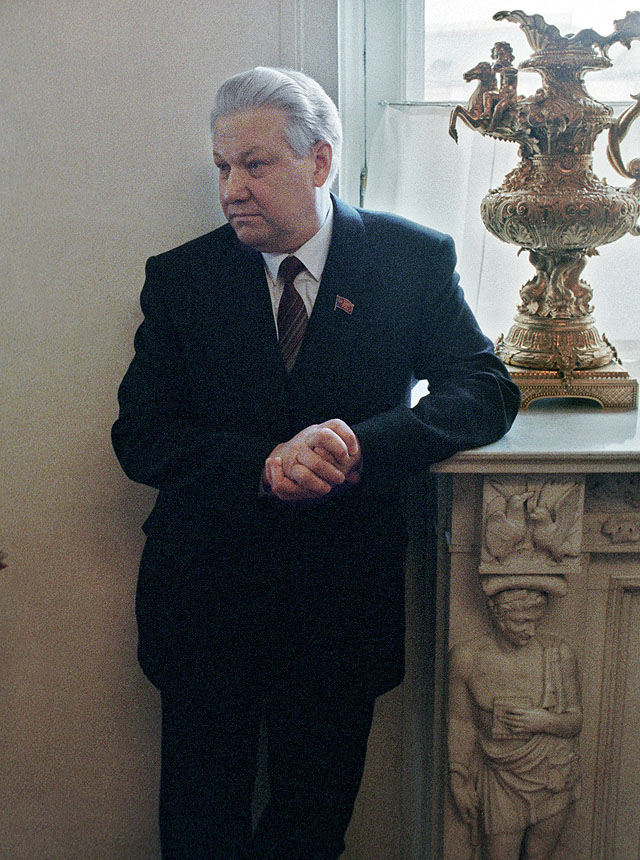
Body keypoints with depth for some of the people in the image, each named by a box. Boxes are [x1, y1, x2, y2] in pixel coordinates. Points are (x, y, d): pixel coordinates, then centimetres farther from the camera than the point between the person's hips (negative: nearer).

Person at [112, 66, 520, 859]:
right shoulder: (180, 278, -1)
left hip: (342, 603, 0)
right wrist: (264, 464, -23)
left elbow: (486, 390, -7)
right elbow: (140, 436, -4)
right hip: (207, 593, 1)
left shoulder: (414, 260, -2)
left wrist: (362, 444, -25)